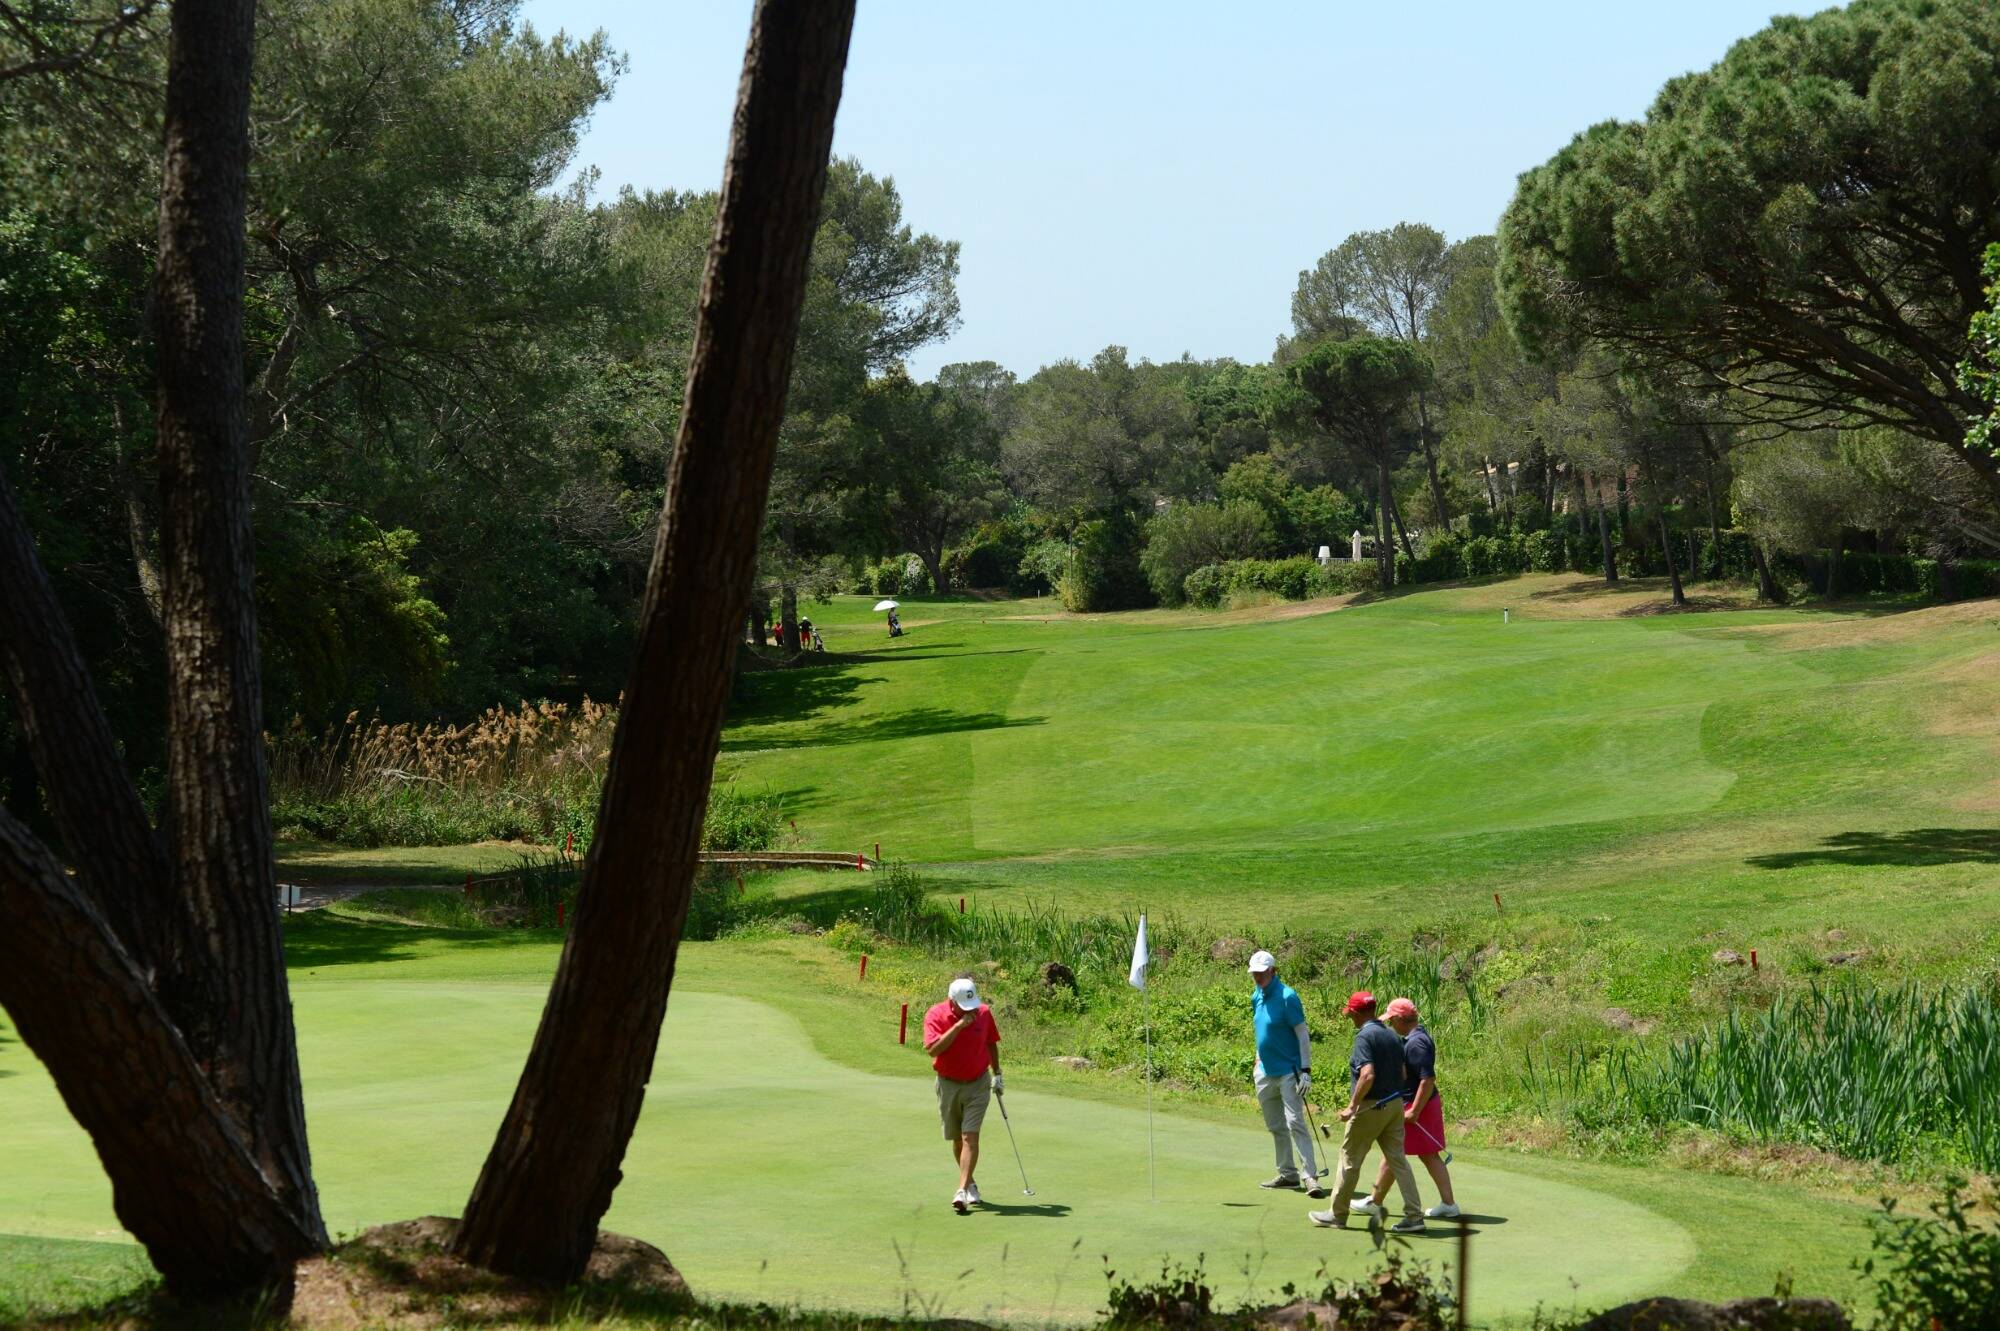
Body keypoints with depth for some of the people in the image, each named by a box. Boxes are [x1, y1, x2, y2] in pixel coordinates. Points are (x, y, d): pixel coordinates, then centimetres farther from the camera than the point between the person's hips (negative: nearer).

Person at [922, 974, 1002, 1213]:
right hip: (948, 1084, 0)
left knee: (970, 1136, -13)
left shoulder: (984, 1013, -6)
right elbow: (932, 1049, -27)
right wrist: (959, 1025, -30)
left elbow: (991, 1043, 11)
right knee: (957, 1139, 10)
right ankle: (970, 1184, 29)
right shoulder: (935, 1015, -14)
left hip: (978, 1083, 0)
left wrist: (996, 1073, 11)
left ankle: (962, 1191, -19)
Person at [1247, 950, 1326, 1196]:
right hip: (1266, 1072, 8)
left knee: (1295, 1123, -14)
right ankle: (1287, 1173, 21)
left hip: (1289, 1071, -8)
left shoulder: (1287, 996, -14)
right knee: (1276, 1126, 13)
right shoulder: (1256, 997, 9)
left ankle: (1310, 1176, -15)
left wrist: (1306, 1070, -19)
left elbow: (1302, 1034, -15)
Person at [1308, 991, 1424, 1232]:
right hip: (1395, 1104, 7)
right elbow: (1402, 1073, 15)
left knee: (1350, 1158, 6)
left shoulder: (1365, 1036, -15)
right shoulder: (1392, 1035, 10)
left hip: (1370, 1107, -7)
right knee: (1397, 1158, 8)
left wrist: (1352, 1106, -21)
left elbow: (1368, 1075, -26)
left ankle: (1337, 1214, 15)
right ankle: (1414, 1215, 1)